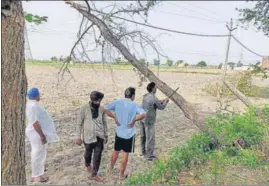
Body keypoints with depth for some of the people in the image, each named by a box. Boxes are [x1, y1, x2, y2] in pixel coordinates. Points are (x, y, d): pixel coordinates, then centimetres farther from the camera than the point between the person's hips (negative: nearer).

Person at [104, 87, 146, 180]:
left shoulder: (117, 102, -4)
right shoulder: (134, 105, -13)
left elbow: (106, 109, -10)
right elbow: (143, 114, -28)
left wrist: (115, 117, -5)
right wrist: (134, 120, -17)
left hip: (118, 132, 4)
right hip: (129, 133, -3)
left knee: (116, 151, 24)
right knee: (126, 154, 11)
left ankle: (111, 167, 44)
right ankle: (121, 174, 22)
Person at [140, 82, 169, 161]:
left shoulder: (145, 96, 4)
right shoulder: (154, 98, -18)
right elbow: (161, 107, -6)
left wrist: (161, 101, 18)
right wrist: (165, 101, 12)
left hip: (142, 119, 8)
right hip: (149, 121, -8)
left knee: (143, 136, 17)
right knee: (150, 138, 4)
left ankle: (144, 152, 32)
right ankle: (149, 156, 13)